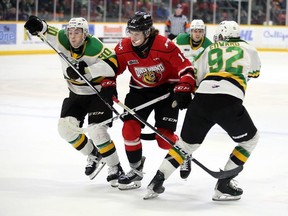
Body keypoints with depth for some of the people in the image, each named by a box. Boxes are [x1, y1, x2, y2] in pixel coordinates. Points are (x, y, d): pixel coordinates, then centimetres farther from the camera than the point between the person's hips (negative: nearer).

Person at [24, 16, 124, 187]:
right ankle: (94, 156, 18)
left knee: (97, 131, -17)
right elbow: (46, 30, -11)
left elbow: (113, 65, -35)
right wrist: (39, 25, -36)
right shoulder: (63, 41, -12)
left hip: (99, 92, -7)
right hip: (77, 94, 7)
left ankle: (116, 168, -2)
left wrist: (86, 70, -40)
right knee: (66, 127, -3)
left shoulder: (94, 46, -27)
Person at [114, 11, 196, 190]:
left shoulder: (165, 45, -26)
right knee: (130, 128, -11)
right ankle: (136, 169, 9)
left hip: (166, 90, -4)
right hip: (140, 91, 4)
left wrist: (183, 91, -30)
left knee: (165, 138, -8)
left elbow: (186, 69, -22)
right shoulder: (124, 48, -14)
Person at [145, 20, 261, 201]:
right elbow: (255, 72, 44)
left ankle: (157, 182, 13)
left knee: (187, 143, 22)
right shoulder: (248, 49, 24)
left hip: (202, 97, 3)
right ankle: (224, 185, 12)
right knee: (250, 139, 20)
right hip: (229, 101, -3)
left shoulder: (209, 50, 26)